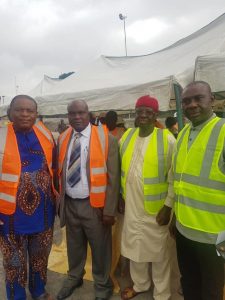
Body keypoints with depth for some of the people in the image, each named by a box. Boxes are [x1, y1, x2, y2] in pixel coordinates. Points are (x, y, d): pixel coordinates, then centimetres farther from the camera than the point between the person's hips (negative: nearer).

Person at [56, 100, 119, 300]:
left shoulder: (106, 139, -11)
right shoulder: (63, 139, 3)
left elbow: (113, 178, -11)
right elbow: (60, 172, 8)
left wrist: (109, 210, -12)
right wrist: (59, 199, 6)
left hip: (94, 205, -4)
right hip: (69, 203, 4)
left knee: (100, 247, 13)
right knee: (74, 245, 23)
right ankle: (74, 277, 50)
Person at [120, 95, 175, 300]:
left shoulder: (167, 139, -12)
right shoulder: (126, 137, 2)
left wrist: (168, 206, -11)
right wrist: (121, 196, 10)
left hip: (156, 208, -4)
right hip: (132, 206, 5)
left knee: (158, 251, 13)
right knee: (134, 246, 20)